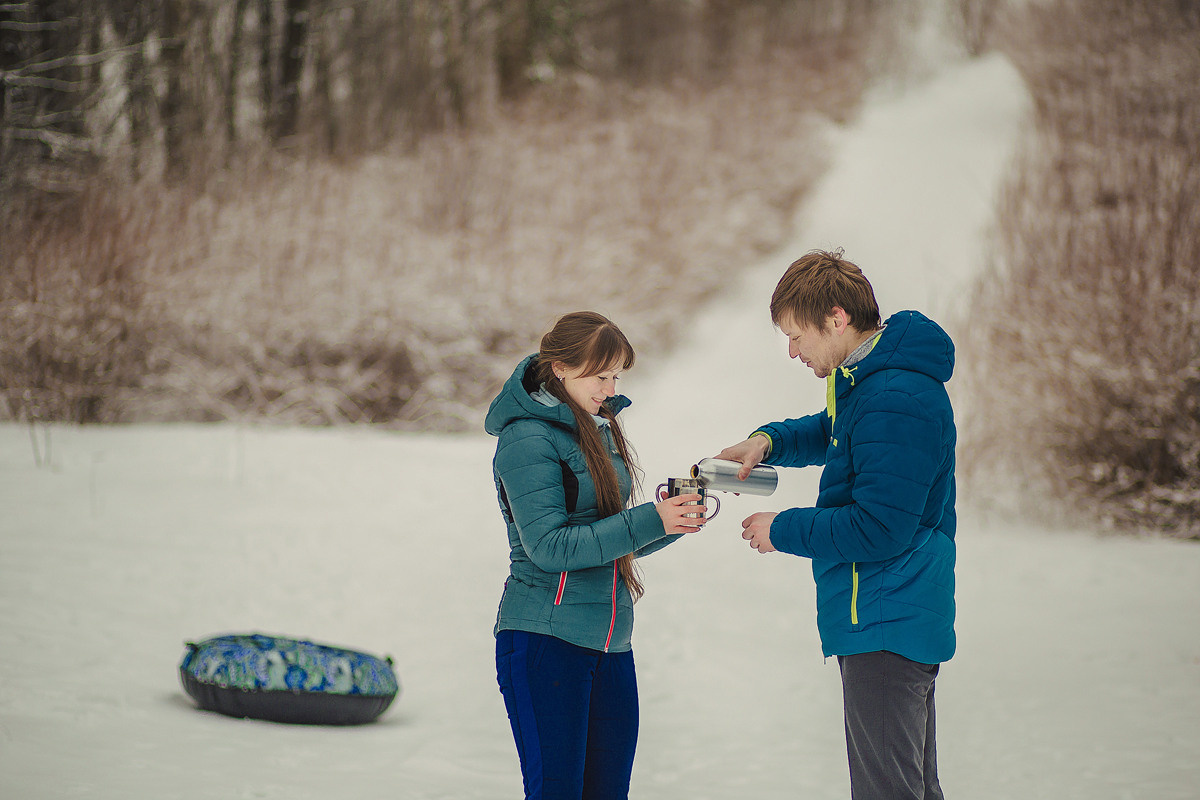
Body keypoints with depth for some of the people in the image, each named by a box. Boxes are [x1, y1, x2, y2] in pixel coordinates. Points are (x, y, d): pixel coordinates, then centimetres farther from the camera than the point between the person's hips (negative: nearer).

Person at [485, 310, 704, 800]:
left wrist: (674, 521, -2)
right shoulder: (527, 438, -10)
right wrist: (649, 521, -20)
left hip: (610, 643, 8)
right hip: (544, 641, -8)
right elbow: (549, 547, -18)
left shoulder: (601, 430, 14)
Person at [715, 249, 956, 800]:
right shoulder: (866, 378, 11)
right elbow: (831, 432, 32)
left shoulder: (895, 401, -22)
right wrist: (770, 440, 11)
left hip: (885, 627, -11)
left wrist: (782, 531, -11)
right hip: (894, 622, 11)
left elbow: (878, 529, -25)